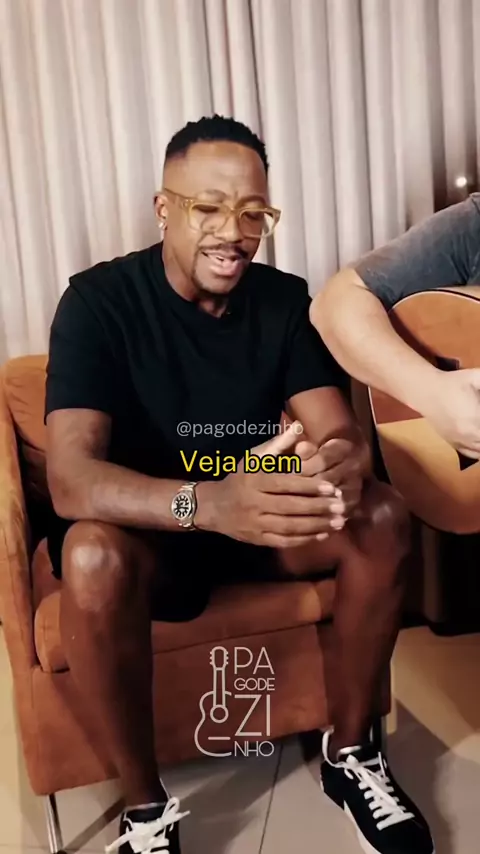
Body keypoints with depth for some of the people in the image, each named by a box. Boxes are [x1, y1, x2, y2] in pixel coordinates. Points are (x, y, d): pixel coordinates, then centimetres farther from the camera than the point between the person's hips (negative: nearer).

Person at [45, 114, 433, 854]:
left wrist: (341, 463, -38)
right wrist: (207, 502, -48)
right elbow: (70, 478, -29)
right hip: (143, 528, -3)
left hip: (258, 514, 4)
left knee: (383, 517, -21)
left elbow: (342, 432, -12)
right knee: (93, 557, -36)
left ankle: (351, 751, 1)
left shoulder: (285, 299, -5)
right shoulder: (99, 300, -18)